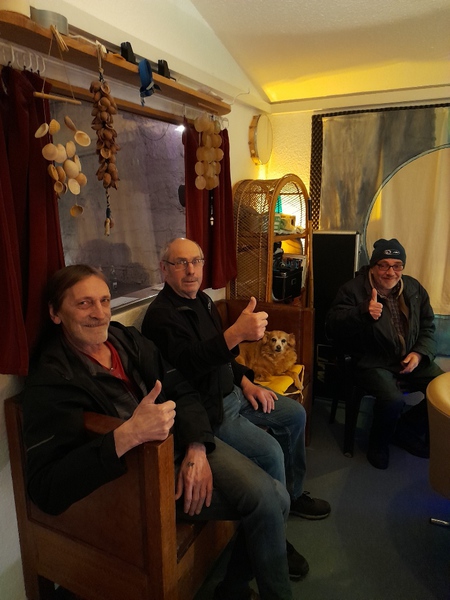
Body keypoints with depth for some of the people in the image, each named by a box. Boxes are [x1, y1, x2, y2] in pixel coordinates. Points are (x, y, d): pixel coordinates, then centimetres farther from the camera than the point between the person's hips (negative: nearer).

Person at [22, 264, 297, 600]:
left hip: (187, 443, 6)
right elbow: (46, 488, -23)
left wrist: (197, 448, -13)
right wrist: (126, 436, -38)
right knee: (266, 503, -12)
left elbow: (182, 390, 5)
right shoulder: (50, 380, -15)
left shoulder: (127, 338, 3)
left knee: (275, 498, -6)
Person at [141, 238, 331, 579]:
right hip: (205, 409, -10)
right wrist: (237, 332, -52)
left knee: (295, 415, 13)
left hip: (231, 393, 10)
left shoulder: (202, 300, 10)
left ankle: (292, 494, 32)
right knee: (270, 451, -23)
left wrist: (245, 382, 7)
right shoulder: (161, 314, -20)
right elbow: (187, 361, -38)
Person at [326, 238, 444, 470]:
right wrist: (363, 312, -36)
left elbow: (428, 327, 14)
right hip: (373, 362, -6)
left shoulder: (414, 288, 7)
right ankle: (379, 443, 5)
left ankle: (406, 429, 15)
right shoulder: (354, 290, -9)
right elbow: (332, 325, -19)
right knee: (393, 399, -30)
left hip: (411, 359, 6)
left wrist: (420, 353, -6)